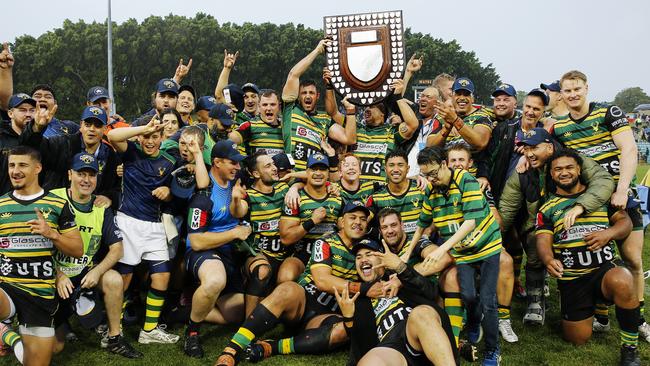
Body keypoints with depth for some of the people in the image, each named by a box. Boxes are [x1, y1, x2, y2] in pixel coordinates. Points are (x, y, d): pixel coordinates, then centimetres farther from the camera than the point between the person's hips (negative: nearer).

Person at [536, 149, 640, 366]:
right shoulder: (547, 209, 8)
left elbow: (625, 221, 10)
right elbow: (543, 241, -4)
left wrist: (609, 233, -13)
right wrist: (549, 260, -27)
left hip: (604, 269, -1)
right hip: (571, 279, 1)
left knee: (622, 281, -37)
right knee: (578, 339, -2)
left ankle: (630, 348, -18)